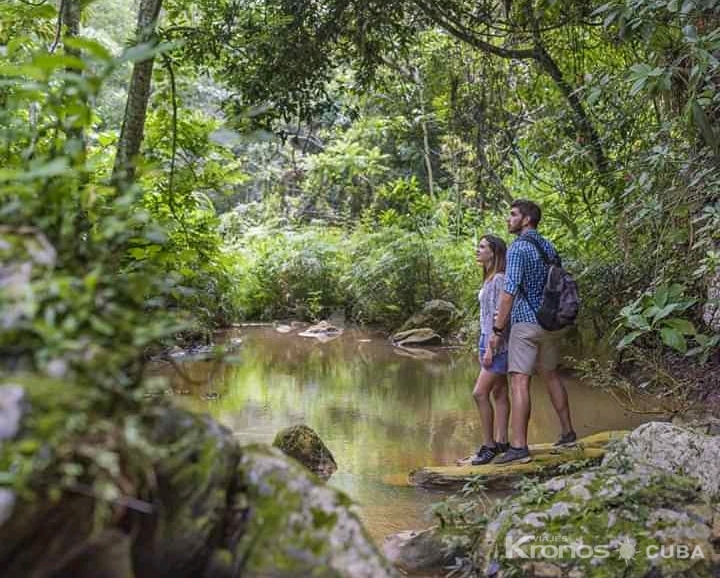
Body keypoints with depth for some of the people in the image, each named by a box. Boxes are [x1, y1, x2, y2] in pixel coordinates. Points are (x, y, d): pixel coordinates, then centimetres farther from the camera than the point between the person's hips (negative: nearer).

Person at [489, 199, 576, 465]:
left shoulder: (518, 248, -13)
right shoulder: (549, 247, 12)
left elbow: (510, 291, -18)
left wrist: (497, 329, -14)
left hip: (526, 323, -8)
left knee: (519, 382, -9)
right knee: (551, 376, 20)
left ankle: (519, 446, -13)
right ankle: (567, 432, 28)